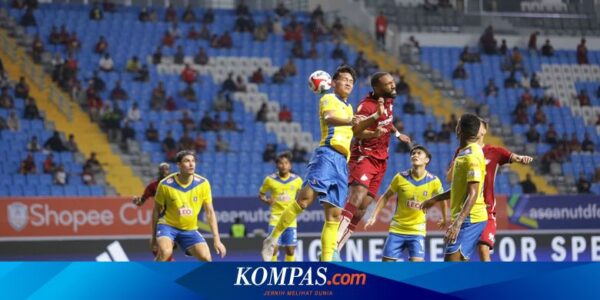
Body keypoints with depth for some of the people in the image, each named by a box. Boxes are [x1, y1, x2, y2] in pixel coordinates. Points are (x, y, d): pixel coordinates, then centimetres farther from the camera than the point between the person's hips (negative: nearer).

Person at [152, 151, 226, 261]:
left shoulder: (203, 184, -9)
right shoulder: (165, 185, -15)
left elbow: (210, 212, -3)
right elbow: (156, 211, -1)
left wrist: (217, 239, -9)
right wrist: (154, 236, 4)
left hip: (190, 229, 3)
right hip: (168, 225, -3)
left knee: (206, 258, -15)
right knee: (165, 252, -33)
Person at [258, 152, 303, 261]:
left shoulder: (297, 180, 0)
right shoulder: (270, 179, -3)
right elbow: (261, 194, 8)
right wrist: (266, 201, -13)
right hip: (276, 217, -1)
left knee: (290, 249, 1)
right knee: (273, 248, -10)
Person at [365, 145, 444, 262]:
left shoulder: (433, 181, -9)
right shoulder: (400, 178, -8)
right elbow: (385, 197, 4)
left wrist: (445, 219, 20)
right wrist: (374, 217, -2)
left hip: (417, 231, -1)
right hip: (397, 230, 1)